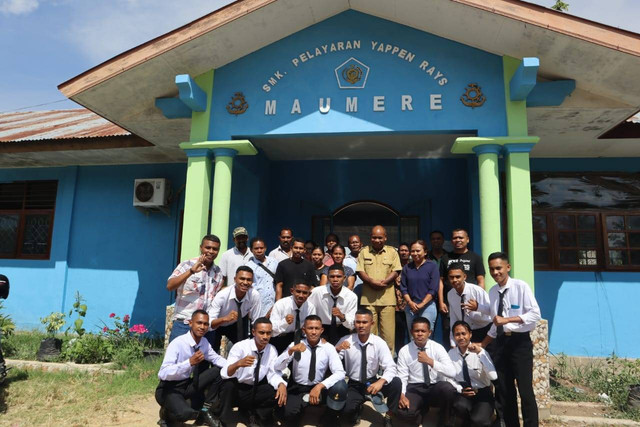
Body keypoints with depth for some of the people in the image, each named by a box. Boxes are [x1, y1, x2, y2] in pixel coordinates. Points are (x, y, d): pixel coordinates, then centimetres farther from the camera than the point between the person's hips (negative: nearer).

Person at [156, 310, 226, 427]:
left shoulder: (204, 343, -3)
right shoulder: (177, 343, -24)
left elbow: (216, 359, 10)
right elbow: (163, 374, -31)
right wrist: (190, 362, -41)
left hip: (187, 385, 7)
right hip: (169, 389, -6)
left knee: (219, 371, -9)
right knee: (184, 413, -35)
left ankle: (205, 411, 1)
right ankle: (167, 412, 2)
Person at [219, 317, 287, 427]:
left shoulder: (272, 350, -5)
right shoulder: (240, 347, -19)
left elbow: (273, 374, -9)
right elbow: (225, 374, -28)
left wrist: (282, 384, -31)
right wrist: (238, 364, -49)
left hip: (254, 391, 3)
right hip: (234, 390, -3)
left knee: (279, 392, -22)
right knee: (228, 382, -34)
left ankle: (253, 413, 0)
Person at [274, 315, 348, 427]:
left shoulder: (328, 348, -8)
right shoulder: (295, 345, -5)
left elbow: (340, 373, -19)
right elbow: (277, 367, -13)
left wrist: (319, 386, -33)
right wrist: (290, 351, -30)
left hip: (320, 389, 1)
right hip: (298, 389, 0)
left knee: (340, 386, -29)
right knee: (289, 414, -31)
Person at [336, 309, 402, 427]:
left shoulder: (379, 343, -10)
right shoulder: (346, 341, -10)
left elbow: (390, 368, -18)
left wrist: (381, 381, -38)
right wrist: (337, 349, -31)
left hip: (373, 383, 0)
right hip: (354, 386, 0)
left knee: (396, 382, -28)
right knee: (347, 410, -29)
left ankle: (388, 417, -3)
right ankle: (357, 408, 10)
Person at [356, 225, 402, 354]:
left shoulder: (392, 252, 9)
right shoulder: (364, 252, 10)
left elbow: (396, 271, 2)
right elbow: (360, 271, 4)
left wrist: (383, 282, -14)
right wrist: (372, 281, -14)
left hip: (387, 297, 0)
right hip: (368, 297, 1)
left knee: (388, 331, 0)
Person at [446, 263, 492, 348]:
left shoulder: (476, 290, -21)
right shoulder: (450, 295, -5)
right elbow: (453, 319, 2)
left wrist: (478, 307, -42)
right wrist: (453, 344, 2)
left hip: (486, 330, -4)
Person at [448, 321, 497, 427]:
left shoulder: (480, 351, -9)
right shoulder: (451, 353, -1)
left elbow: (493, 376, -23)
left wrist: (480, 353, -27)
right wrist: (460, 389, -14)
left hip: (482, 393, -1)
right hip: (462, 394, 2)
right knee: (460, 406, -32)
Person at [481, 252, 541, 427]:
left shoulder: (521, 286, -8)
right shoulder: (492, 292, 8)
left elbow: (535, 314, -15)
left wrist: (507, 320, -22)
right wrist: (482, 346, 8)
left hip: (520, 342, -6)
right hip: (501, 342, 6)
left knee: (525, 390, -2)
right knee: (503, 390, 12)